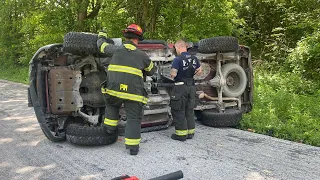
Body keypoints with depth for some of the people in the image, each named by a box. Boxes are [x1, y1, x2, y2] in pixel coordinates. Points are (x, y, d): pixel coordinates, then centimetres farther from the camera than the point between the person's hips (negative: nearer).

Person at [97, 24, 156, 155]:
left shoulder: (115, 50, 7)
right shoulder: (142, 56, 6)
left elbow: (101, 45, 26)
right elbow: (151, 71, 21)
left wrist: (102, 35, 47)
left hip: (114, 90, 2)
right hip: (133, 93, -1)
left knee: (112, 106, 33)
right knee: (133, 118, 7)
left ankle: (110, 127, 35)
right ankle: (133, 147, 8)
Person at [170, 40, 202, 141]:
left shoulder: (178, 59, -16)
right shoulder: (194, 58, 6)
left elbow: (173, 74, -22)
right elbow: (199, 71, 16)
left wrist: (172, 75, 0)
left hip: (180, 87, -7)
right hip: (191, 86, 7)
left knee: (179, 111, 3)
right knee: (189, 110, 15)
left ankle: (181, 134, 5)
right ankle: (190, 132, 21)